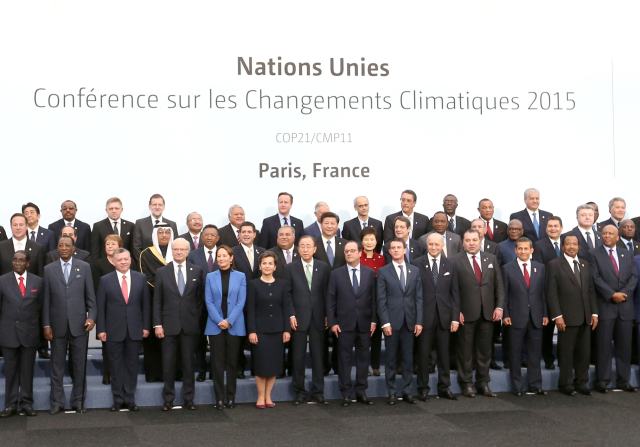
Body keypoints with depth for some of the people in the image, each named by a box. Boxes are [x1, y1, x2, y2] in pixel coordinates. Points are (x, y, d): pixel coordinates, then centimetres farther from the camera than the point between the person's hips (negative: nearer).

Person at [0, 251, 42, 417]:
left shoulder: (37, 281, 5)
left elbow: (41, 306, 9)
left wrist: (39, 329, 6)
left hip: (30, 333, 1)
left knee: (27, 370, 5)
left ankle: (26, 403, 12)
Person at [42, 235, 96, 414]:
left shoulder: (84, 267, 4)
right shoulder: (49, 269, 4)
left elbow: (90, 296, 5)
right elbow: (46, 300, 4)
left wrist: (91, 317, -6)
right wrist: (46, 324, 0)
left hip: (79, 324, 0)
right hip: (57, 325, 0)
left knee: (79, 365, 5)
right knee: (57, 366, 5)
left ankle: (78, 401, 14)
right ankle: (57, 402, 13)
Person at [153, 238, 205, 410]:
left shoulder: (197, 271, 4)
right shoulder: (162, 272, 2)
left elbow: (201, 297, 7)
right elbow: (157, 301, 2)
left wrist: (198, 318, 0)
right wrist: (157, 324, -4)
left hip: (190, 325, 1)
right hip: (169, 325, 0)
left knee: (188, 363, 6)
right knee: (168, 364, 4)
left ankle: (188, 399, 14)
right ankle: (168, 399, 14)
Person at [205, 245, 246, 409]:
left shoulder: (240, 276, 3)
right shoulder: (210, 277, 6)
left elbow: (241, 301, -3)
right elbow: (209, 301, 0)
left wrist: (229, 321, -12)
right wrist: (219, 321, -11)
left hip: (235, 326, -1)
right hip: (215, 326, 1)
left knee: (232, 362, 5)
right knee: (217, 362, 1)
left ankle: (231, 396, 12)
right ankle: (219, 397, 5)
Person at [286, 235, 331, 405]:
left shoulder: (324, 267, 5)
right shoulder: (291, 268, 2)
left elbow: (327, 292, 5)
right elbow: (288, 294, 1)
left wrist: (327, 315, 0)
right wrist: (291, 315, -7)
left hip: (318, 318, 1)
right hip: (298, 318, -1)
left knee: (318, 355, 4)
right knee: (298, 356, 2)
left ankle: (317, 391, 12)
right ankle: (300, 391, 12)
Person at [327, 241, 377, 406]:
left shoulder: (370, 273, 5)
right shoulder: (336, 274, 2)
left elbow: (374, 298, 4)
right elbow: (330, 300, 1)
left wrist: (374, 320, -2)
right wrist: (332, 322, -5)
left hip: (365, 323, 1)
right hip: (344, 323, -1)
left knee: (363, 358, 7)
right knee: (345, 359, 2)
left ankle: (361, 391, 15)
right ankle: (346, 393, 9)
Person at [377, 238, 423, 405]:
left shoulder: (414, 271, 9)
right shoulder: (383, 272, 1)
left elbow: (419, 298, 7)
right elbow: (381, 300, -3)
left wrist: (419, 321, 0)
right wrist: (385, 322, -10)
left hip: (410, 321, 2)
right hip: (391, 321, -2)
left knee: (408, 358, 5)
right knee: (391, 358, 3)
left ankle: (406, 391, 13)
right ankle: (392, 392, 10)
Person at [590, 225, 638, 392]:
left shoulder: (627, 255, 16)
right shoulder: (594, 254, 2)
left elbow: (633, 276, 7)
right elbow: (596, 278, -7)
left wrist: (625, 292, -9)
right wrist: (612, 295, -15)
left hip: (625, 306, 4)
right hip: (605, 306, -4)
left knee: (624, 346, 7)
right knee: (604, 345, -2)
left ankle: (623, 381, 14)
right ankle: (602, 380, 4)